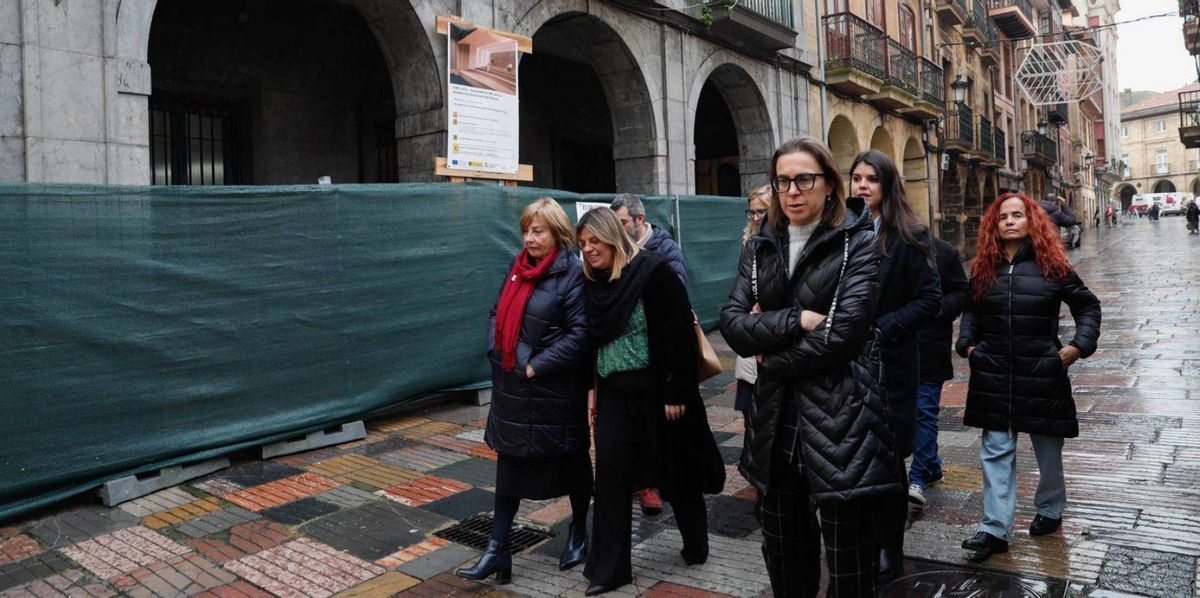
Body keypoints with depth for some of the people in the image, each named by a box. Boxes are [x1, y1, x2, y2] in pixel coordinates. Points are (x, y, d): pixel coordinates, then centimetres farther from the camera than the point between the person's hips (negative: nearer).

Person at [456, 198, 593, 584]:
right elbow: (498, 314, 17)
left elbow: (581, 334, -20)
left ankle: (579, 534, 34)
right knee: (510, 463, 8)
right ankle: (497, 550, 15)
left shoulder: (573, 272, -14)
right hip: (512, 386, 7)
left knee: (570, 461, 12)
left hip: (555, 390, -6)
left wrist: (537, 366, -19)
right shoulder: (519, 267, 9)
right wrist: (496, 351, 1)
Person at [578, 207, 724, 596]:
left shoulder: (653, 272, -14)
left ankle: (696, 545, 34)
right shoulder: (594, 283, 7)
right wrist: (592, 388, 15)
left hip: (655, 391, -6)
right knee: (611, 479, 3)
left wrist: (677, 393, -19)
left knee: (674, 473, 10)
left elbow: (678, 335, -17)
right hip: (613, 393, 6)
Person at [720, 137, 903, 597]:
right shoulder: (760, 248, 9)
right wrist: (797, 320, -16)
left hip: (840, 419, -5)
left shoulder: (857, 243, -5)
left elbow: (844, 333, -17)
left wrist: (771, 358, -7)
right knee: (783, 556, 17)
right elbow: (732, 324, -3)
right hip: (775, 419, 5)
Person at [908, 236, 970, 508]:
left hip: (930, 347, -3)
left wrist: (940, 308, -15)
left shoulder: (943, 252, -2)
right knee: (908, 411, 13)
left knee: (925, 411, -4)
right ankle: (932, 468, 31)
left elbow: (962, 292, 2)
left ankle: (919, 478, 0)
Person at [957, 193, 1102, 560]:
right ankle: (995, 529, 2)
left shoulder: (1052, 265, -4)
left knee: (1048, 450, 14)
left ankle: (1050, 511, 37)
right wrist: (967, 344, 5)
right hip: (994, 374, 2)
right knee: (995, 451, 0)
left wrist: (1079, 345, -7)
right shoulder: (984, 268, 3)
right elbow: (971, 310, 18)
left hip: (1042, 372, -2)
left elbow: (1088, 305, 4)